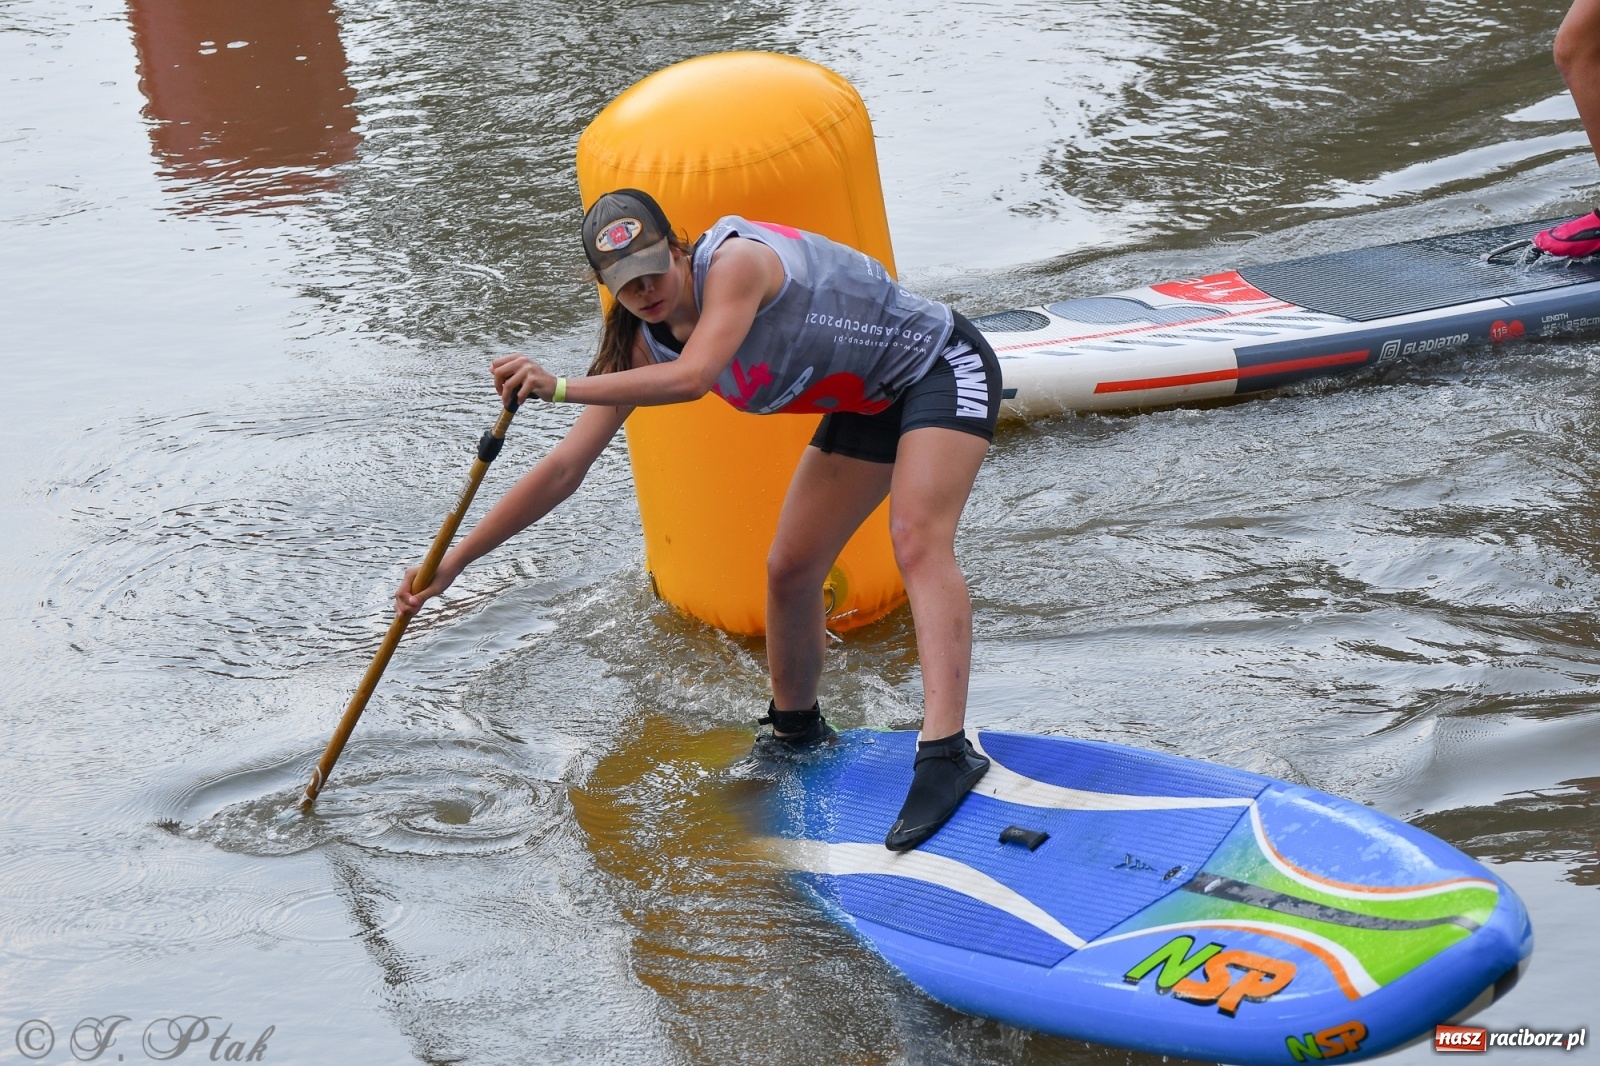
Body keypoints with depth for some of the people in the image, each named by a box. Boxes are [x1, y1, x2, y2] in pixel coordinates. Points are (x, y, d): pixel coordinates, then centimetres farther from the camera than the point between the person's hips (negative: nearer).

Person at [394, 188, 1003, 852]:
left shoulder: (735, 261, -29)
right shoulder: (646, 344, -8)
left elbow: (692, 379, -44)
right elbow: (565, 467, -7)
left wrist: (561, 388, -47)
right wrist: (455, 559, -11)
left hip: (942, 366, -8)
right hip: (866, 408, 8)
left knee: (917, 542, -28)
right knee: (789, 569, 8)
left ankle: (945, 752, -39)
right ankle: (796, 729, 33)